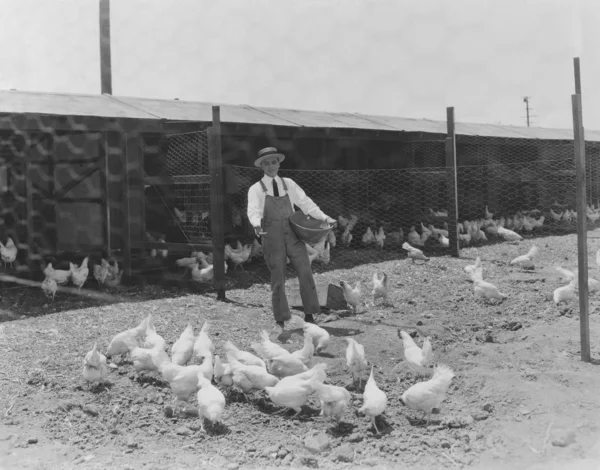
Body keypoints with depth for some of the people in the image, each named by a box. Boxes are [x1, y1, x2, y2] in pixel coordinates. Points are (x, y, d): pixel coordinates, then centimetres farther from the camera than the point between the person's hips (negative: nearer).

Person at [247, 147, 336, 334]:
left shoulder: (288, 184, 13)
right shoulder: (256, 189, 3)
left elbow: (305, 202, 12)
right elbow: (253, 210, -12)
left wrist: (324, 217, 2)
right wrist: (257, 224, -33)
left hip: (293, 233, 3)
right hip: (272, 235, -2)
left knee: (305, 272, -5)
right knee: (277, 278, 2)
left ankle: (309, 316, 7)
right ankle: (280, 321, 14)